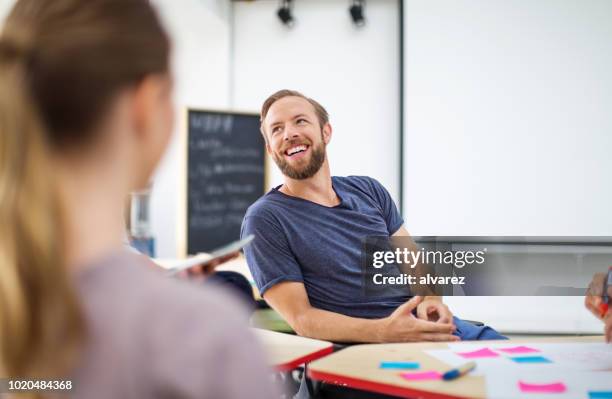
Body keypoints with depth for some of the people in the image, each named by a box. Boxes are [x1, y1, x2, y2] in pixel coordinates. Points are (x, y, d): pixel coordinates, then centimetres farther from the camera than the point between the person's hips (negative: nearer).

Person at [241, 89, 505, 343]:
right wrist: (383, 331, -25)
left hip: (437, 326, 6)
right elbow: (301, 317, -10)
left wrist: (431, 300, -10)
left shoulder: (368, 190, 15)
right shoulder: (264, 219, -4)